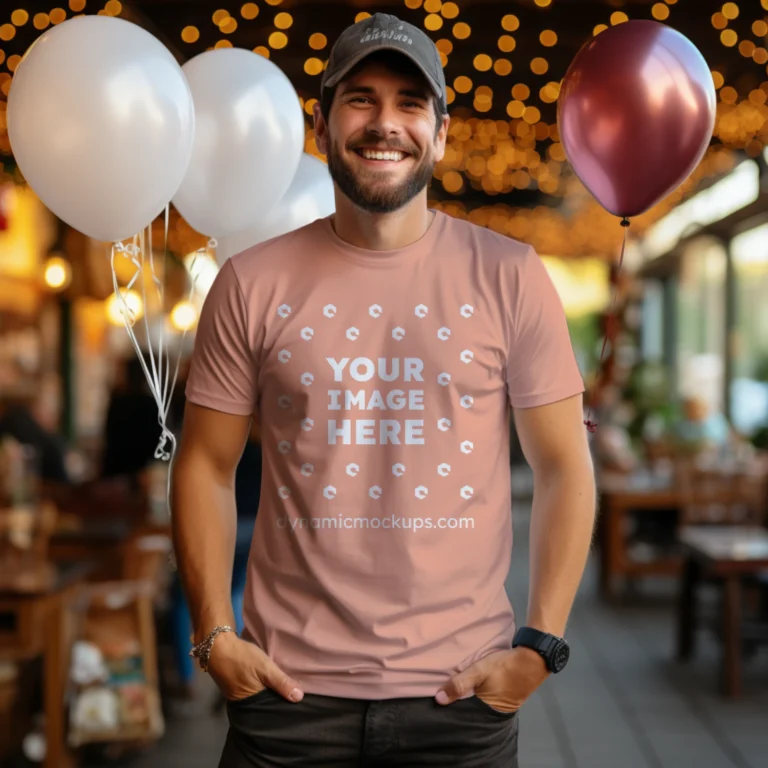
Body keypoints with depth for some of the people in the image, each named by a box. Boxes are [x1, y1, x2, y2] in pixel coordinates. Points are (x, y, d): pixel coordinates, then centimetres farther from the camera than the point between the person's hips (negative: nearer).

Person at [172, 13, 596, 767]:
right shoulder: (252, 284, 0)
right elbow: (205, 465, 4)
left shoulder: (510, 278, -2)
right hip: (290, 685, 0)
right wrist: (214, 636, -3)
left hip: (461, 688, 0)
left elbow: (564, 467, 0)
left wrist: (540, 645, -6)